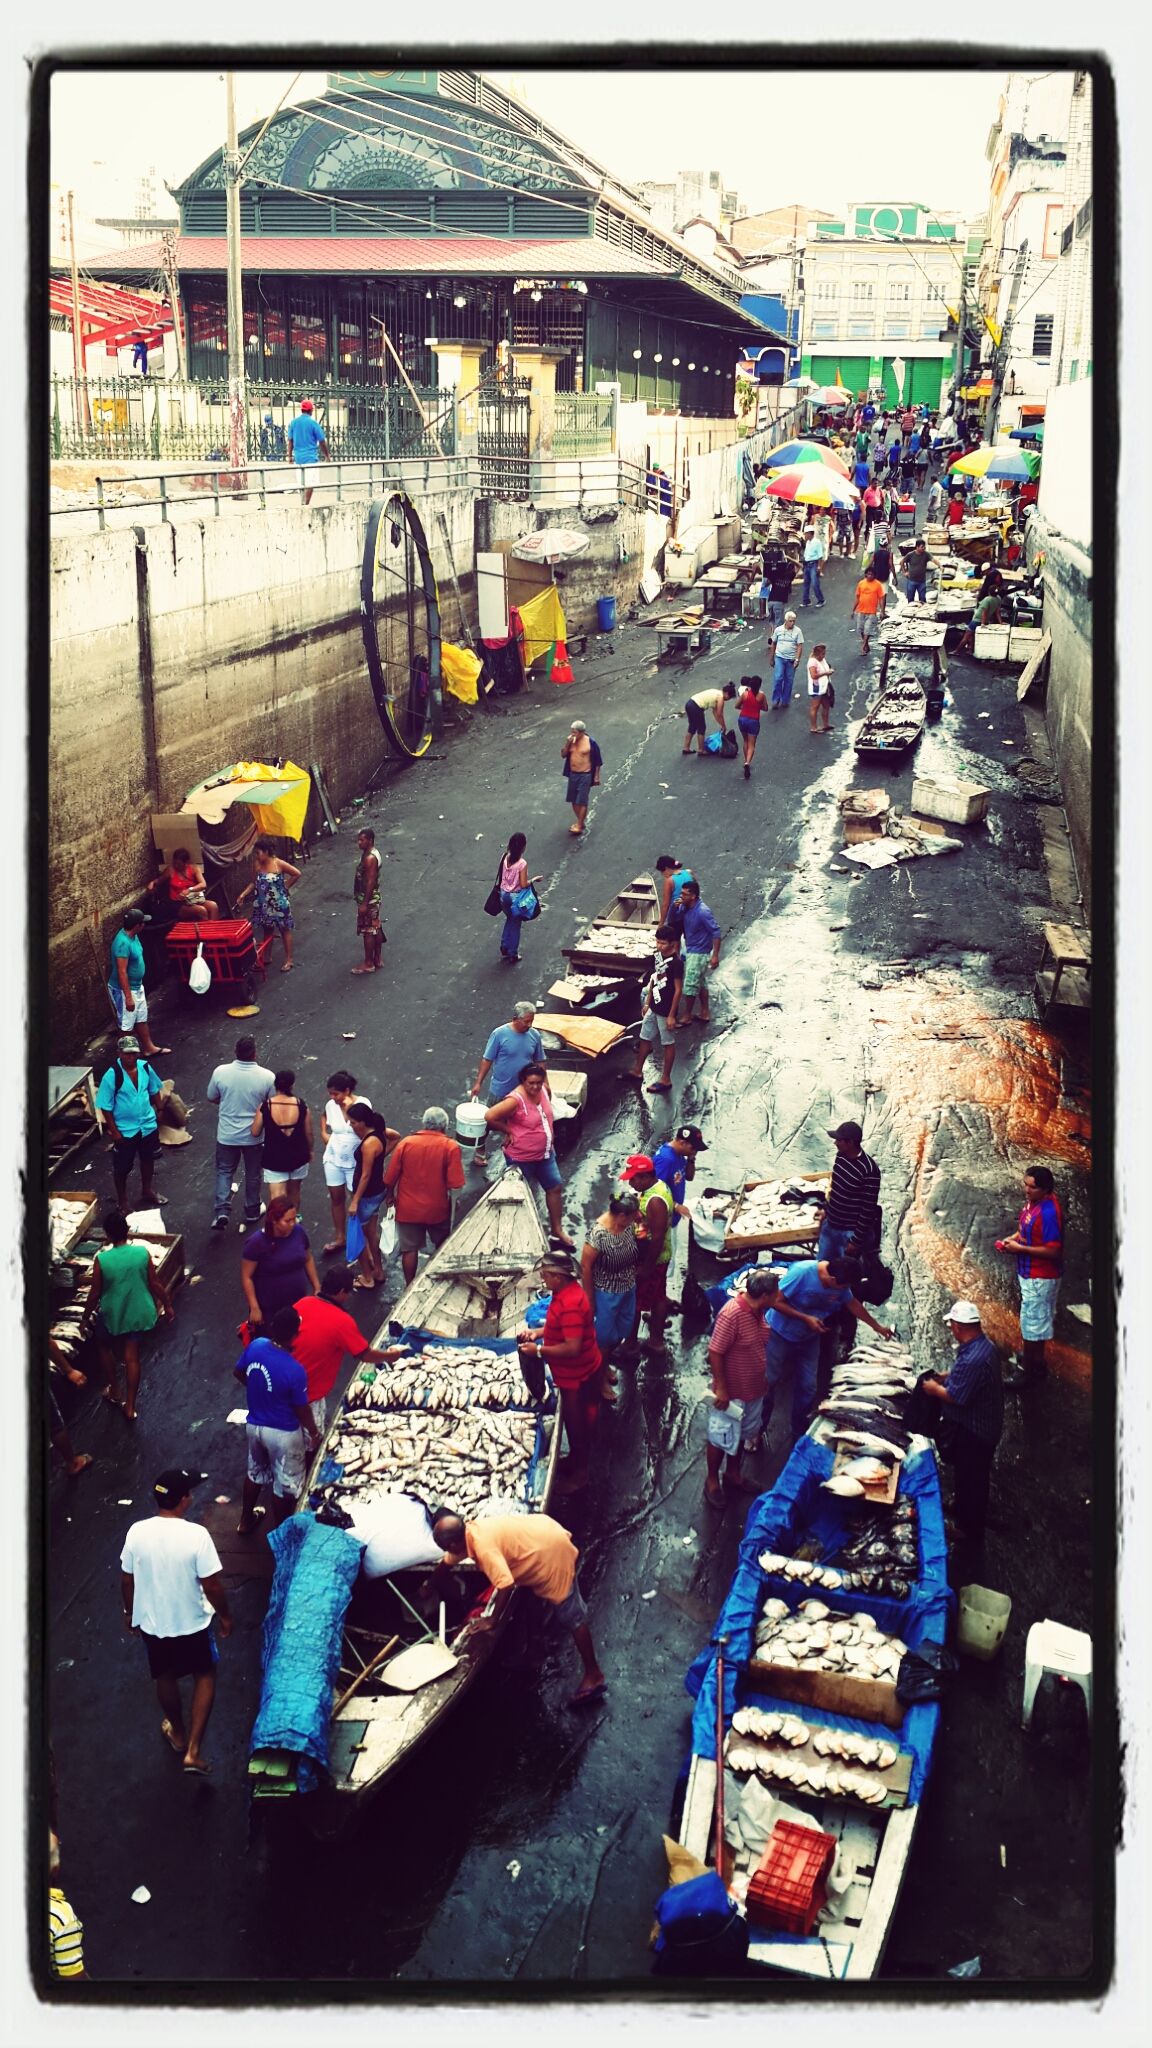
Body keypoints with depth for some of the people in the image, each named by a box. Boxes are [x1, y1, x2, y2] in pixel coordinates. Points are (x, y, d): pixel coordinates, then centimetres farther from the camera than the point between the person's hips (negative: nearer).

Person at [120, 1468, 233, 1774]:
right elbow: (212, 1585, -19)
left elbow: (127, 1580, -2)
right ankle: (192, 1751, 14)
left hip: (151, 1623, 3)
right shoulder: (196, 1535, -26)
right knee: (204, 1676, 20)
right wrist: (225, 1616, -1)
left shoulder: (137, 1533, -15)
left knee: (165, 1677, 27)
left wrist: (130, 1612, 16)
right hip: (191, 1623, -3)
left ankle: (178, 1734, 49)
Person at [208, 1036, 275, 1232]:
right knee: (252, 1175, 18)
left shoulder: (220, 1072, -16)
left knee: (224, 1171, 18)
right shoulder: (267, 1077, -19)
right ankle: (251, 1213, 32)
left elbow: (212, 1098, 0)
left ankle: (221, 1212, 5)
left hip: (227, 1135, 1)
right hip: (254, 1135, 0)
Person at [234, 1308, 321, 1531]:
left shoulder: (255, 1346, -18)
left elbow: (238, 1373, 3)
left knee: (255, 1472, 30)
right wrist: (314, 1432, 1)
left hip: (254, 1425, 6)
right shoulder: (295, 1371, -33)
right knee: (286, 1484, 19)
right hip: (283, 1433, -5)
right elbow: (302, 1410, -18)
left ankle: (245, 1521, 47)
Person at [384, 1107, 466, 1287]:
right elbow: (455, 1185, -17)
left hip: (408, 1209, 0)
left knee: (410, 1249, 13)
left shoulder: (405, 1143, -8)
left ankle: (410, 1287, 21)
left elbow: (390, 1178, -4)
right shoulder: (451, 1147, -13)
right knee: (442, 1248, 22)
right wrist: (454, 1202, 1)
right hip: (437, 1209, 0)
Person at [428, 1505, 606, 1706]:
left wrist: (492, 1619, -19)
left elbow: (506, 1584, -34)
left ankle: (594, 1676, 7)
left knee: (571, 1616, -1)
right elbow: (449, 1560, 20)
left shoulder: (483, 1545, -29)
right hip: (544, 1531, 9)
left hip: (551, 1552, -9)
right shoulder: (468, 1531, 0)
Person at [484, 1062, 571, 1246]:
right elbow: (489, 1116, -33)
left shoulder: (544, 1090, -6)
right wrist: (508, 1129, -19)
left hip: (545, 1154, 7)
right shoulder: (516, 1100, -28)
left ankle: (557, 1229, 32)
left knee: (555, 1188, 15)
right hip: (521, 1158, -7)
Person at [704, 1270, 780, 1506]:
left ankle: (734, 1474, 43)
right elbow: (715, 1353, -25)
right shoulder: (732, 1314, -30)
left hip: (753, 1389, 8)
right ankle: (712, 1481, 29)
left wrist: (764, 1378, 19)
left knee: (742, 1434, 25)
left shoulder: (759, 1311, -3)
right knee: (721, 1438, 10)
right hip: (732, 1392, -8)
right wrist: (721, 1389, -22)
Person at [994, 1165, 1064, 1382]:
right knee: (1037, 1321, 23)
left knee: (1032, 1324, 2)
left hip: (1040, 1279, -10)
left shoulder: (1049, 1212, -28)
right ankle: (1035, 1362, 39)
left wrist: (1020, 1248, -23)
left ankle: (1032, 1371, 14)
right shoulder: (1032, 1202, 1)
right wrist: (1012, 1239, 0)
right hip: (1029, 1274, 10)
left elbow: (1052, 1251, -28)